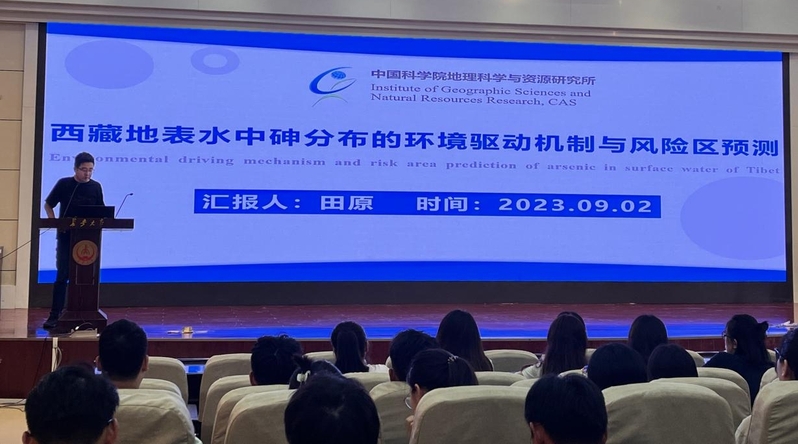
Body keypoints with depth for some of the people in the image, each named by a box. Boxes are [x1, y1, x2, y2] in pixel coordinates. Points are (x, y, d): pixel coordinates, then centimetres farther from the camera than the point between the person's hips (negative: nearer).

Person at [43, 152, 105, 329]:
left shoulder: (96, 187, 4)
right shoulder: (64, 184, -2)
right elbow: (48, 205, 6)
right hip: (66, 237, -2)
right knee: (62, 275, -1)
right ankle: (54, 315, 4)